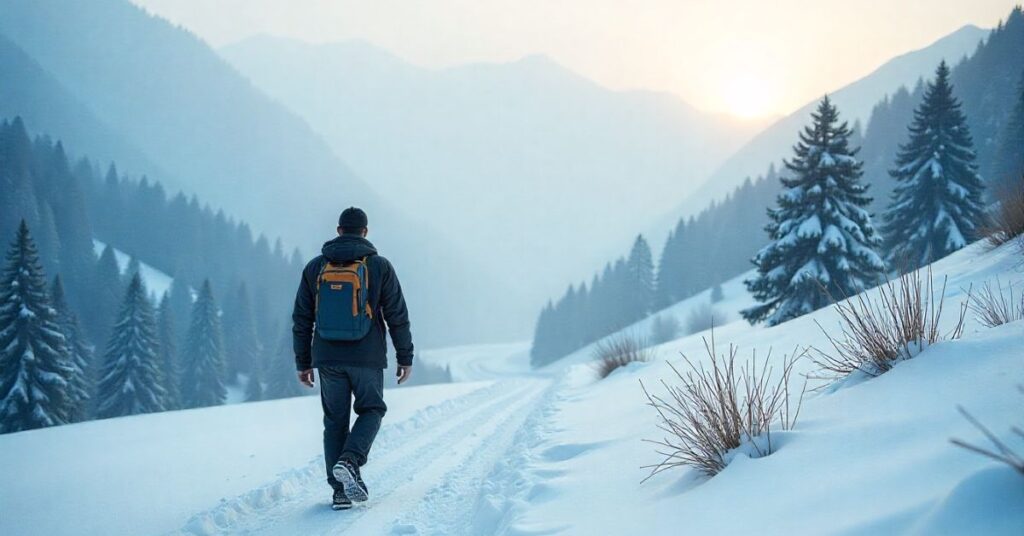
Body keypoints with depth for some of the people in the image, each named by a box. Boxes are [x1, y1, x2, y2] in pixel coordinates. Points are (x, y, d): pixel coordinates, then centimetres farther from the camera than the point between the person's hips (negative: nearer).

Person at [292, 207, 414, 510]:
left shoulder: (315, 268, 5)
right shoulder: (379, 266, -1)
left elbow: (301, 320, 7)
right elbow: (397, 315, -2)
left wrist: (303, 363, 14)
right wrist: (405, 357, 5)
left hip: (327, 359, 2)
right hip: (368, 358, -2)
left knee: (335, 421, 11)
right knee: (371, 410, 15)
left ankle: (340, 491, 8)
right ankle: (349, 462, -10)